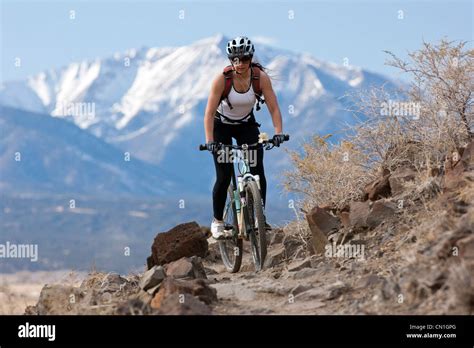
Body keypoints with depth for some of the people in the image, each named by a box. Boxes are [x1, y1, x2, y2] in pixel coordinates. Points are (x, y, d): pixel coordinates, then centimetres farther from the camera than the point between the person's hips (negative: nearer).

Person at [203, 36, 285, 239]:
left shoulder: (260, 77, -22)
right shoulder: (222, 79, -28)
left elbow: (274, 108, -21)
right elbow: (209, 113, -28)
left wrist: (278, 132, -35)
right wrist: (209, 141, -38)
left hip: (246, 125, 2)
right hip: (222, 125, -2)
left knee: (258, 171, -12)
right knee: (224, 176, -10)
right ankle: (217, 222, 5)